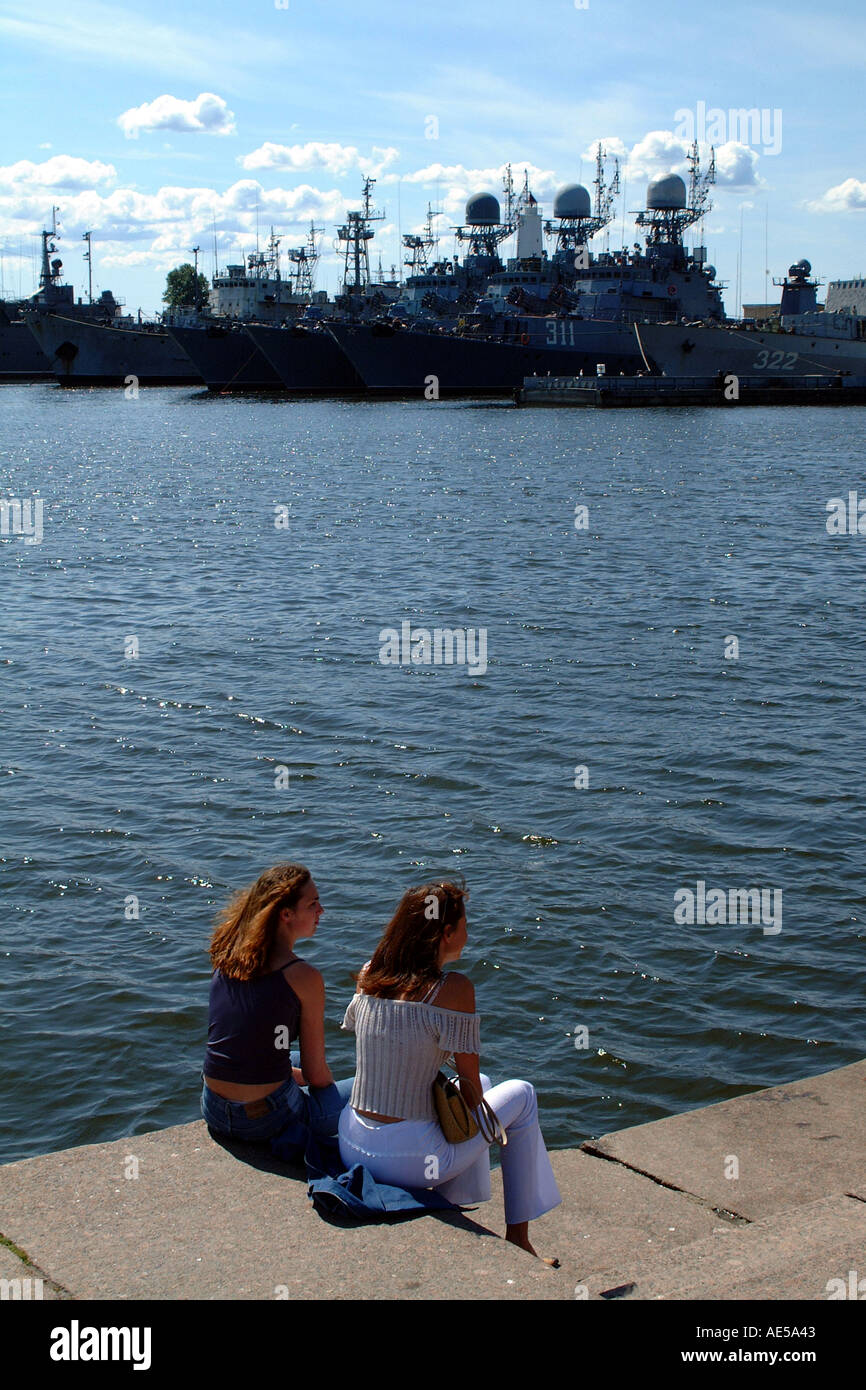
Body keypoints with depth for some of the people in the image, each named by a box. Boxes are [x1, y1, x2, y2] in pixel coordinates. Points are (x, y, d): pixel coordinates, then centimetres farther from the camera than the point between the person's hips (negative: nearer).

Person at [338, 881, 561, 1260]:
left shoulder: (368, 974, 2)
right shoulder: (453, 988, -16)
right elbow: (471, 1091, -8)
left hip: (352, 1151, 7)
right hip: (409, 1161, -7)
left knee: (481, 1087, 30)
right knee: (521, 1094, 18)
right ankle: (517, 1240, 24)